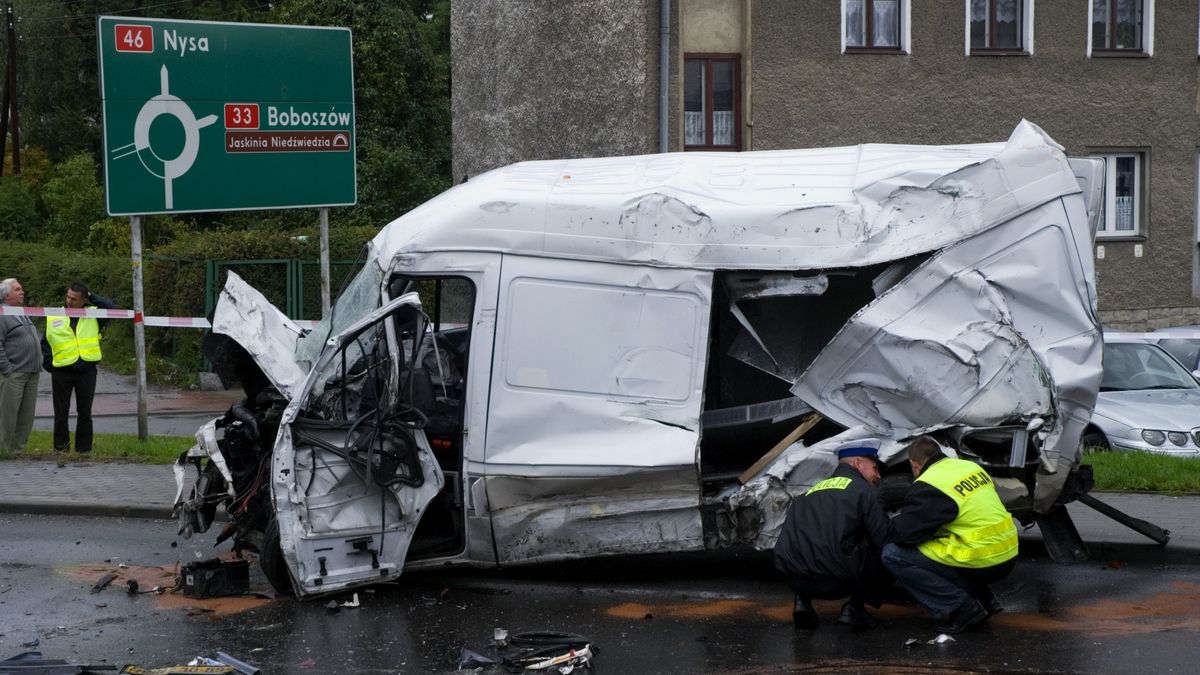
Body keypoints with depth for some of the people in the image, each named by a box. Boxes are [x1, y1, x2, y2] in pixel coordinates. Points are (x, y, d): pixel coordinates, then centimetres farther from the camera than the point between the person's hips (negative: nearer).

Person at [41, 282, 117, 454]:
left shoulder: (93, 315, 4)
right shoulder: (54, 317, 5)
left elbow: (112, 308, -11)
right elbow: (45, 343, 10)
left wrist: (91, 298, -7)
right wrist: (48, 365, -1)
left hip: (87, 371, 0)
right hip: (61, 372, 0)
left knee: (84, 412, 6)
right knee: (61, 412, 6)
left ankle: (84, 448, 14)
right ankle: (61, 447, 14)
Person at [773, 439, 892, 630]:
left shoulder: (813, 491, 27)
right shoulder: (862, 489, 7)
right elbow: (883, 541, 4)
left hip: (794, 579, 6)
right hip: (833, 579, -6)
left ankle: (803, 601, 15)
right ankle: (854, 607, 1)